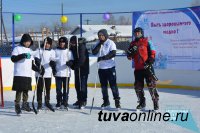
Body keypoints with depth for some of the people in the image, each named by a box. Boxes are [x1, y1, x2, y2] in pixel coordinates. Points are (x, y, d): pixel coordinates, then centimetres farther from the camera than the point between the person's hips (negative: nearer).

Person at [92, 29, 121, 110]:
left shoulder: (111, 43, -6)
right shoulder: (98, 43, 9)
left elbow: (113, 54, -17)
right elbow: (94, 52, -4)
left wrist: (102, 58, -21)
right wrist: (100, 44, -11)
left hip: (110, 67, -5)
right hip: (101, 67, 6)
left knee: (113, 85, -7)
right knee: (103, 85, 11)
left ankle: (117, 101, -1)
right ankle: (106, 101, 22)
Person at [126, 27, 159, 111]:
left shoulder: (147, 42, -1)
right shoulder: (132, 44, 13)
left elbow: (152, 53, -5)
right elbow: (129, 57, 10)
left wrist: (149, 62, -17)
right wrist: (131, 52, -11)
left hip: (147, 67, -5)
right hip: (138, 69, 5)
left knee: (151, 85, -9)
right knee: (138, 86, 7)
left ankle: (156, 102, 0)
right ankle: (142, 103, 20)